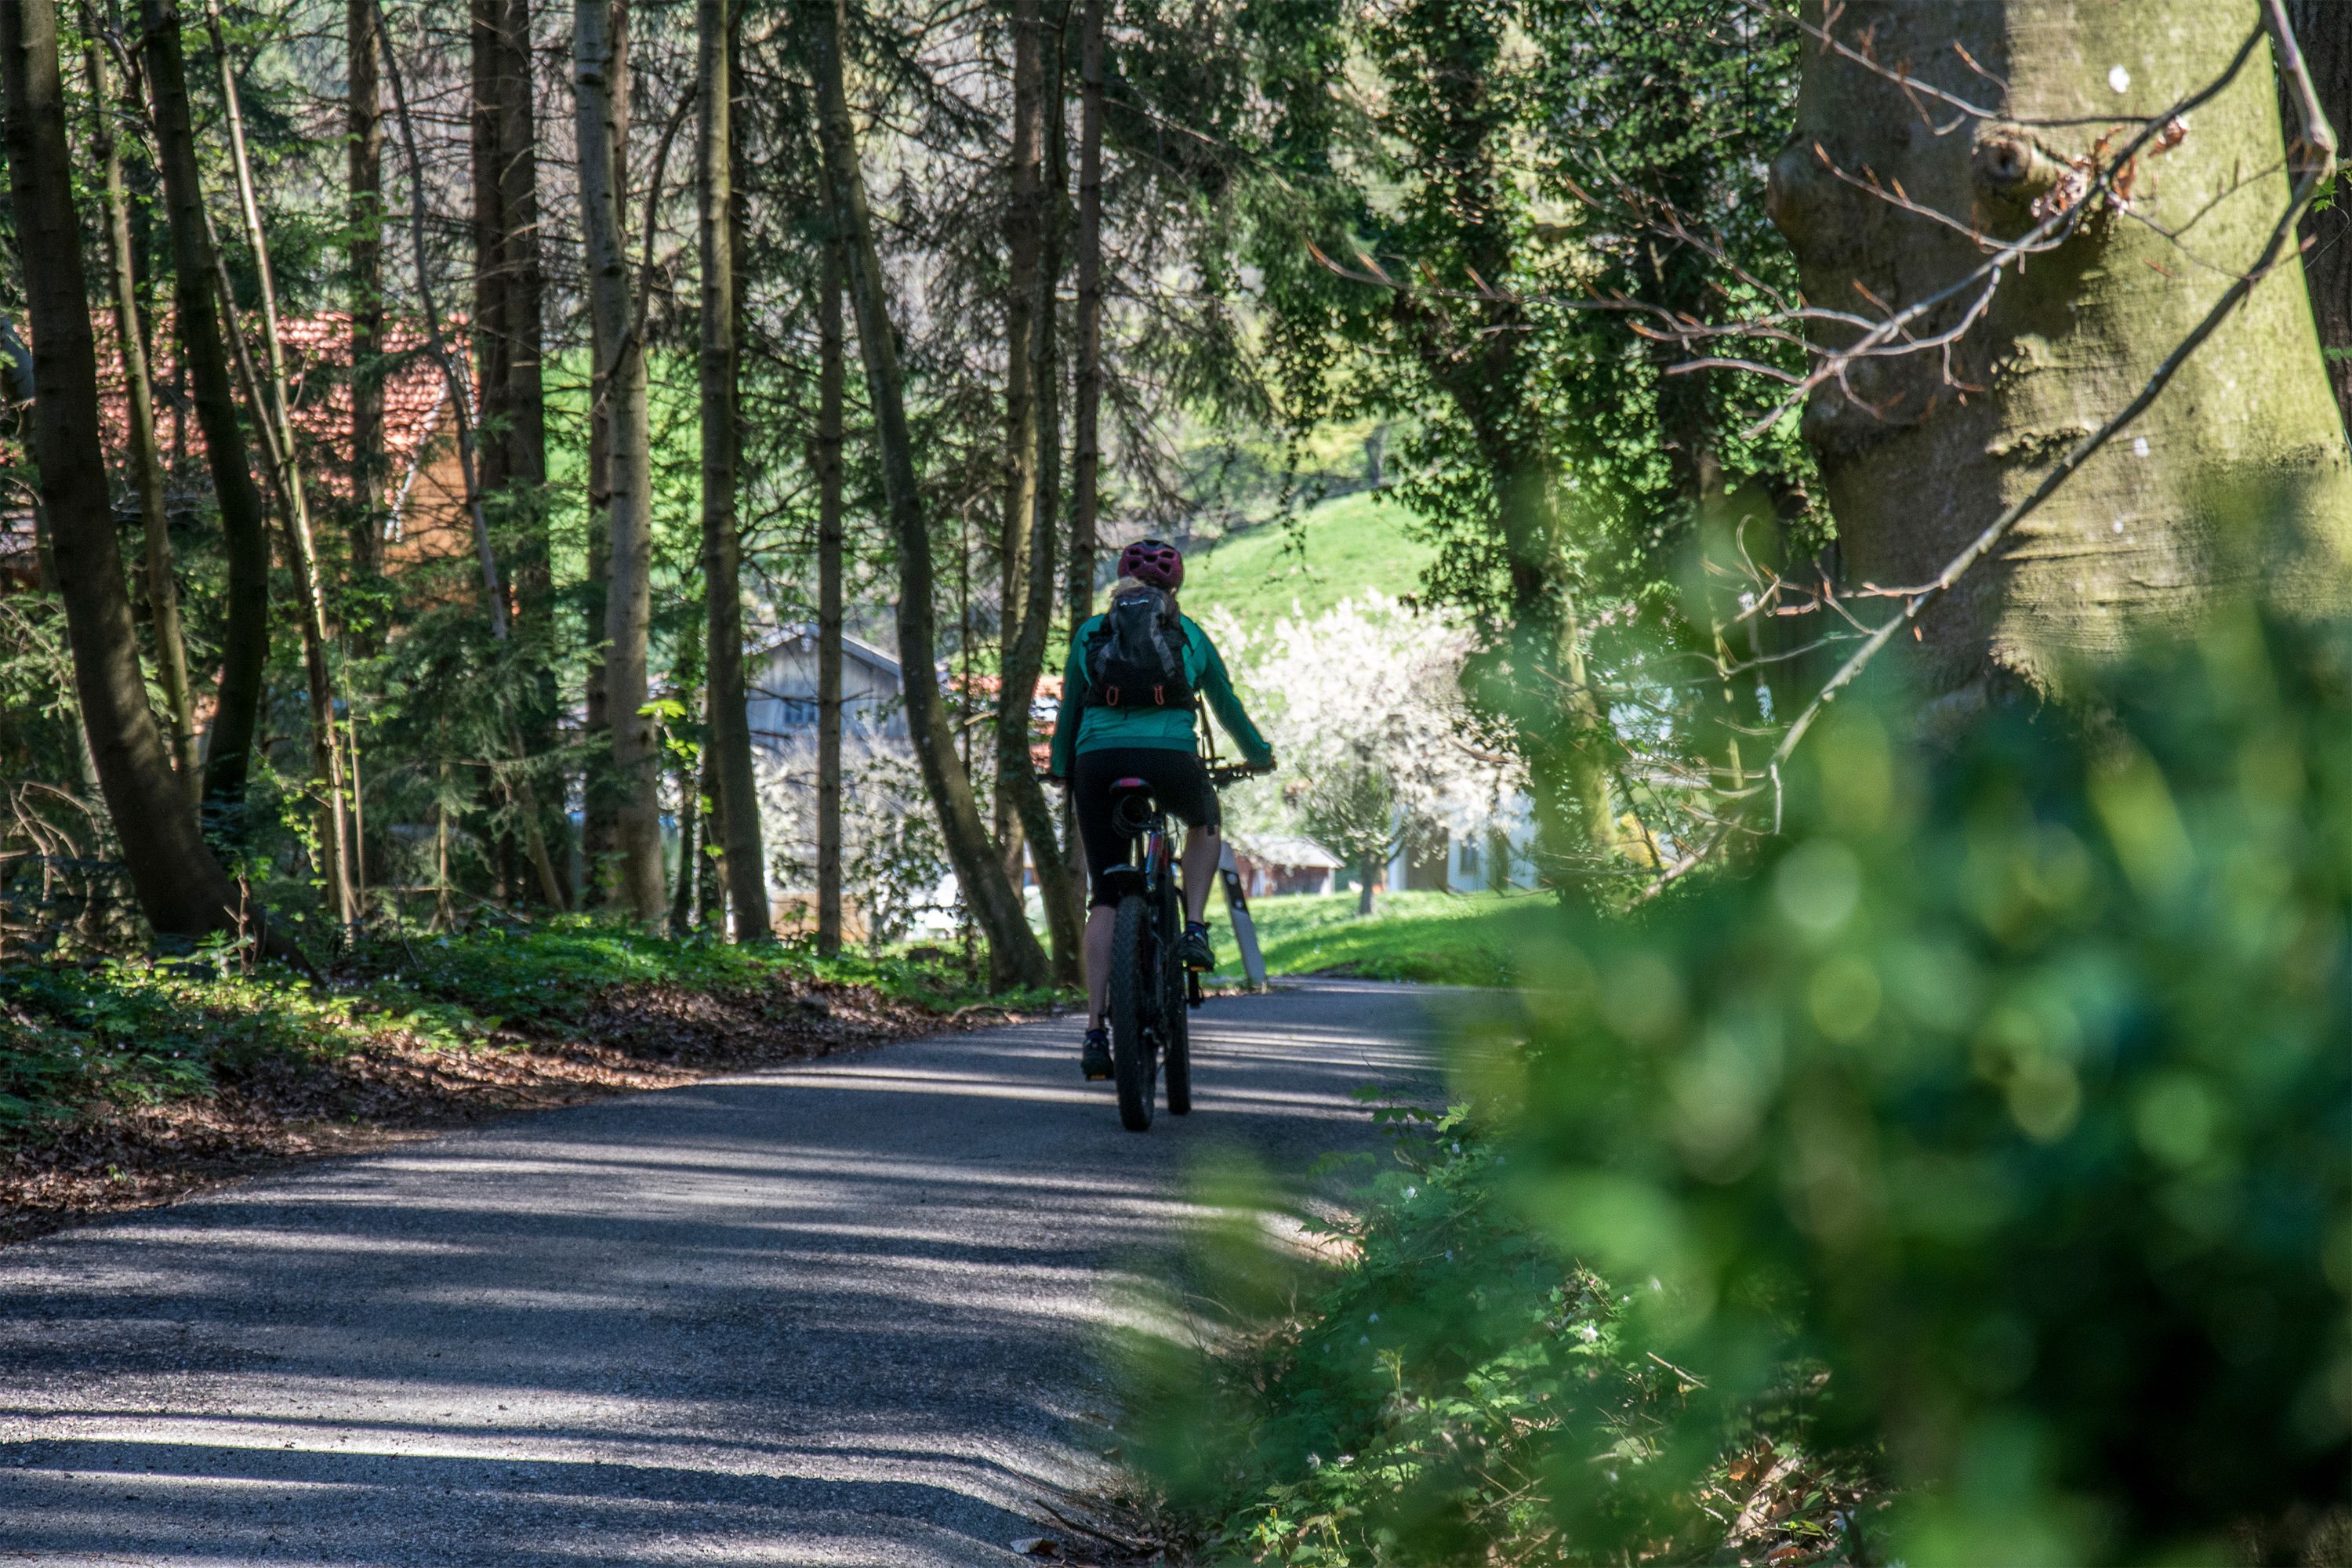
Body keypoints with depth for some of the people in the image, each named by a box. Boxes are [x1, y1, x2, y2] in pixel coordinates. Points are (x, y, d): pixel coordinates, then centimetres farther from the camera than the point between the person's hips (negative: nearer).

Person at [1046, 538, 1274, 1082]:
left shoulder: (1089, 633, 16)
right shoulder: (1189, 634, 14)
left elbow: (1068, 713, 21)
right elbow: (1227, 705, 25)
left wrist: (1059, 767, 37)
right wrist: (1259, 755, 42)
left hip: (1099, 765, 1)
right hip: (1171, 761, -1)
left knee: (1105, 898, 8)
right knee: (1204, 823, 34)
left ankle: (1095, 1032, 0)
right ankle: (1193, 930, 15)